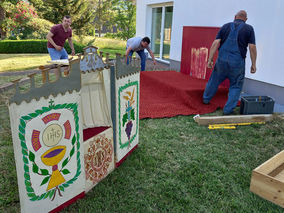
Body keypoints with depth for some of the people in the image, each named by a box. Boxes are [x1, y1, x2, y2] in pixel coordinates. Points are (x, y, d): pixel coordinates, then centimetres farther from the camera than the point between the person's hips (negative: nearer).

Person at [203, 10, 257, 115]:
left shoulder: (226, 26, 7)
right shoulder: (249, 29, 2)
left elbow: (215, 43, -1)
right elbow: (252, 47, -4)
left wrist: (210, 59, 0)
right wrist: (253, 64, 2)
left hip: (222, 60, 2)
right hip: (237, 62, -2)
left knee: (214, 80, 20)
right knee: (236, 86, 12)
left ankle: (206, 99, 37)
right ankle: (228, 109, 11)